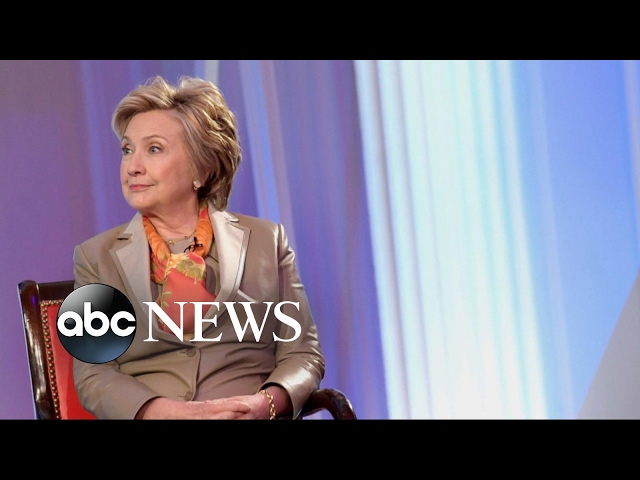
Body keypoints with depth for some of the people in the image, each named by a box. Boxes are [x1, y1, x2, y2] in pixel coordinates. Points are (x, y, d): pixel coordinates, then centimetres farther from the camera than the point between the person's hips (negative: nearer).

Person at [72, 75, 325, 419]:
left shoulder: (266, 241, 10)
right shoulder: (96, 256, 10)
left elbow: (302, 353, 8)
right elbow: (93, 375, 2)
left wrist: (265, 403, -12)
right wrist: (169, 411, -15)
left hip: (252, 417, 0)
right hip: (154, 414, 0)